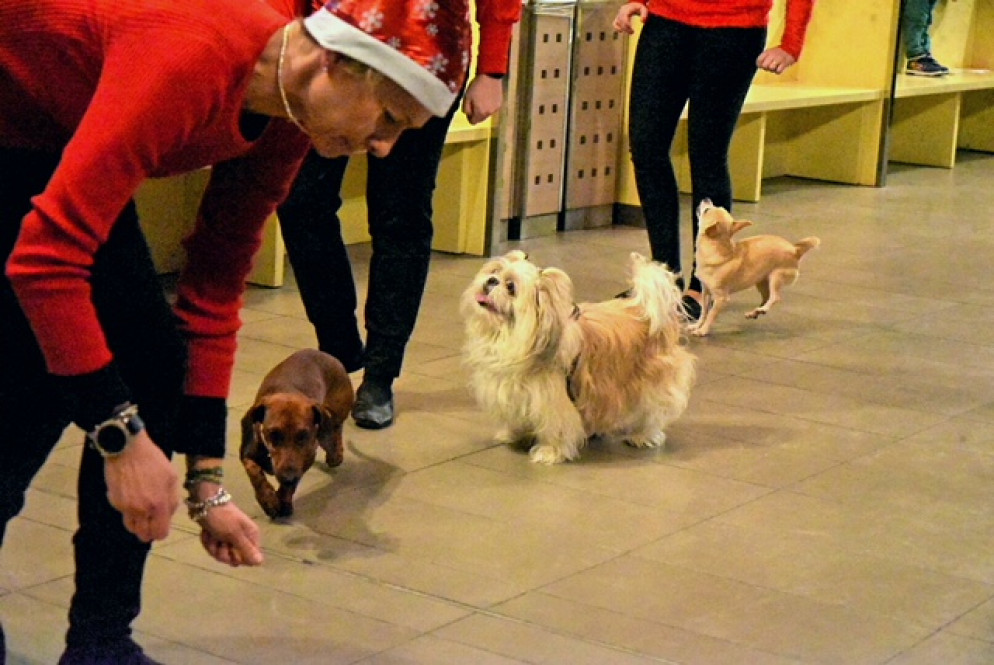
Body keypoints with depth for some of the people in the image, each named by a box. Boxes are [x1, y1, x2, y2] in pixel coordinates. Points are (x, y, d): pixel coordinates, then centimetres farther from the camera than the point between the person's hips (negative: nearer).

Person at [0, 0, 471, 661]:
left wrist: (206, 483, -1)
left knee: (152, 361, -2)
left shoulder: (282, 121, -10)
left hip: (53, 149, 8)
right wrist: (121, 434, -31)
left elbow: (213, 290, -1)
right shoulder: (192, 58, -36)